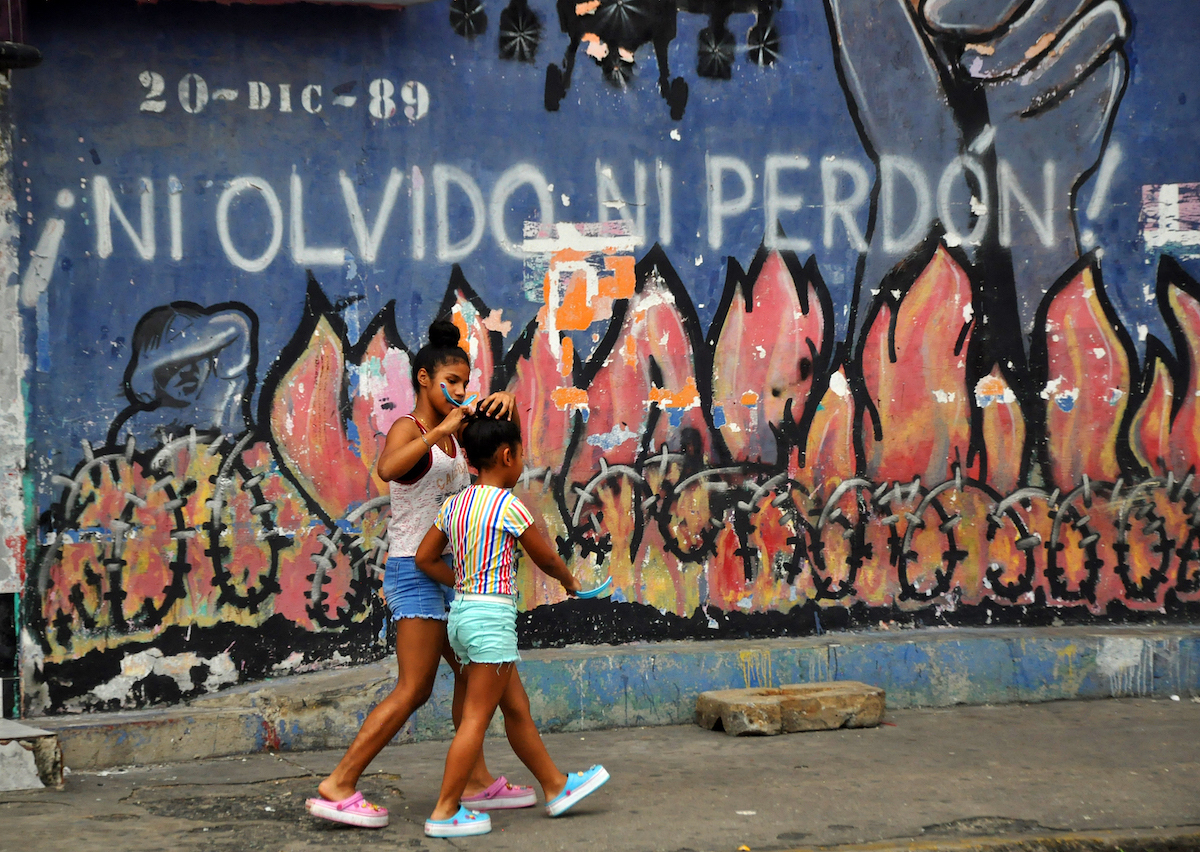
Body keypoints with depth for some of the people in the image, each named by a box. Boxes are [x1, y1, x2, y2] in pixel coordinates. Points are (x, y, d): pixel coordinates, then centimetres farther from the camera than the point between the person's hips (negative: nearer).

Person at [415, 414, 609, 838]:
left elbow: (425, 557, 10)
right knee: (476, 718, -5)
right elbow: (545, 557, 0)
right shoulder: (509, 507, -12)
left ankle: (557, 787, 28)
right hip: (493, 615, -9)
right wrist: (570, 581, 19)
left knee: (516, 708, 17)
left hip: (462, 612, 9)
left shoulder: (454, 505, 8)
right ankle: (445, 811, -4)